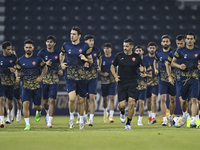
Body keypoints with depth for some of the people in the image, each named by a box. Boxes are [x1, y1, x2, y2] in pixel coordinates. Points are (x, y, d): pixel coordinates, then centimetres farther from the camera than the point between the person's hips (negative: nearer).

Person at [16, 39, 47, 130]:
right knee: (25, 104, -15)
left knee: (37, 106, 7)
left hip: (36, 86, -1)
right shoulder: (21, 60, 2)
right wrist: (17, 77, -8)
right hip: (25, 86, 1)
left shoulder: (37, 59, -4)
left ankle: (38, 112, 45)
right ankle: (27, 124, -8)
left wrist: (41, 76, -8)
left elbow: (45, 68, 7)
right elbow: (18, 71, 14)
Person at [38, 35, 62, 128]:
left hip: (54, 80, 0)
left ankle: (49, 122, -10)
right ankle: (48, 112, 42)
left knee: (52, 100, -11)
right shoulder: (42, 53, 1)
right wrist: (46, 64, -15)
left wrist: (60, 70, -3)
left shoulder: (58, 53, 5)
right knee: (45, 101, 8)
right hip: (44, 79, 1)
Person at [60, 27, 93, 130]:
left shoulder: (85, 46, -2)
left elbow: (91, 60, 5)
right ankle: (71, 117, 6)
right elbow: (61, 54, 25)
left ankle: (81, 121, 26)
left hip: (81, 77, 0)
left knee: (81, 100, 6)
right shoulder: (66, 46, 3)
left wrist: (85, 59, -16)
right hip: (69, 76, 0)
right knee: (72, 98, -18)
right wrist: (61, 63, 10)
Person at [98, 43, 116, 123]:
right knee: (105, 99, 10)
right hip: (104, 81, 1)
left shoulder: (115, 58, 3)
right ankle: (105, 113, 35)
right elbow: (98, 69, 3)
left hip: (112, 81, -1)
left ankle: (111, 116, -15)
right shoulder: (101, 58, 3)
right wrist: (102, 73, -14)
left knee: (112, 98, -12)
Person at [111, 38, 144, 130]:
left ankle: (128, 123, 1)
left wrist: (142, 69, -15)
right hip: (121, 83, 1)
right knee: (122, 105, -4)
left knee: (131, 103, -13)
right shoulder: (119, 56, 3)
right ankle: (122, 113, 34)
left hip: (132, 83, -1)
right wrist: (115, 76, -3)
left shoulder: (137, 57, 2)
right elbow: (112, 67, 14)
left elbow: (141, 68, 10)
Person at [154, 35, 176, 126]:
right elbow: (155, 62, 25)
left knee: (172, 100, 10)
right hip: (162, 80, 0)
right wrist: (156, 69, 8)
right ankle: (164, 119, -11)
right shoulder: (158, 54, 4)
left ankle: (171, 117, 30)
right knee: (163, 99, -11)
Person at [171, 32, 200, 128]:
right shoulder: (180, 51, 3)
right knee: (183, 100, 10)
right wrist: (179, 66, -11)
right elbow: (172, 62, 8)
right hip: (183, 78, 1)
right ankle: (184, 114, 39)